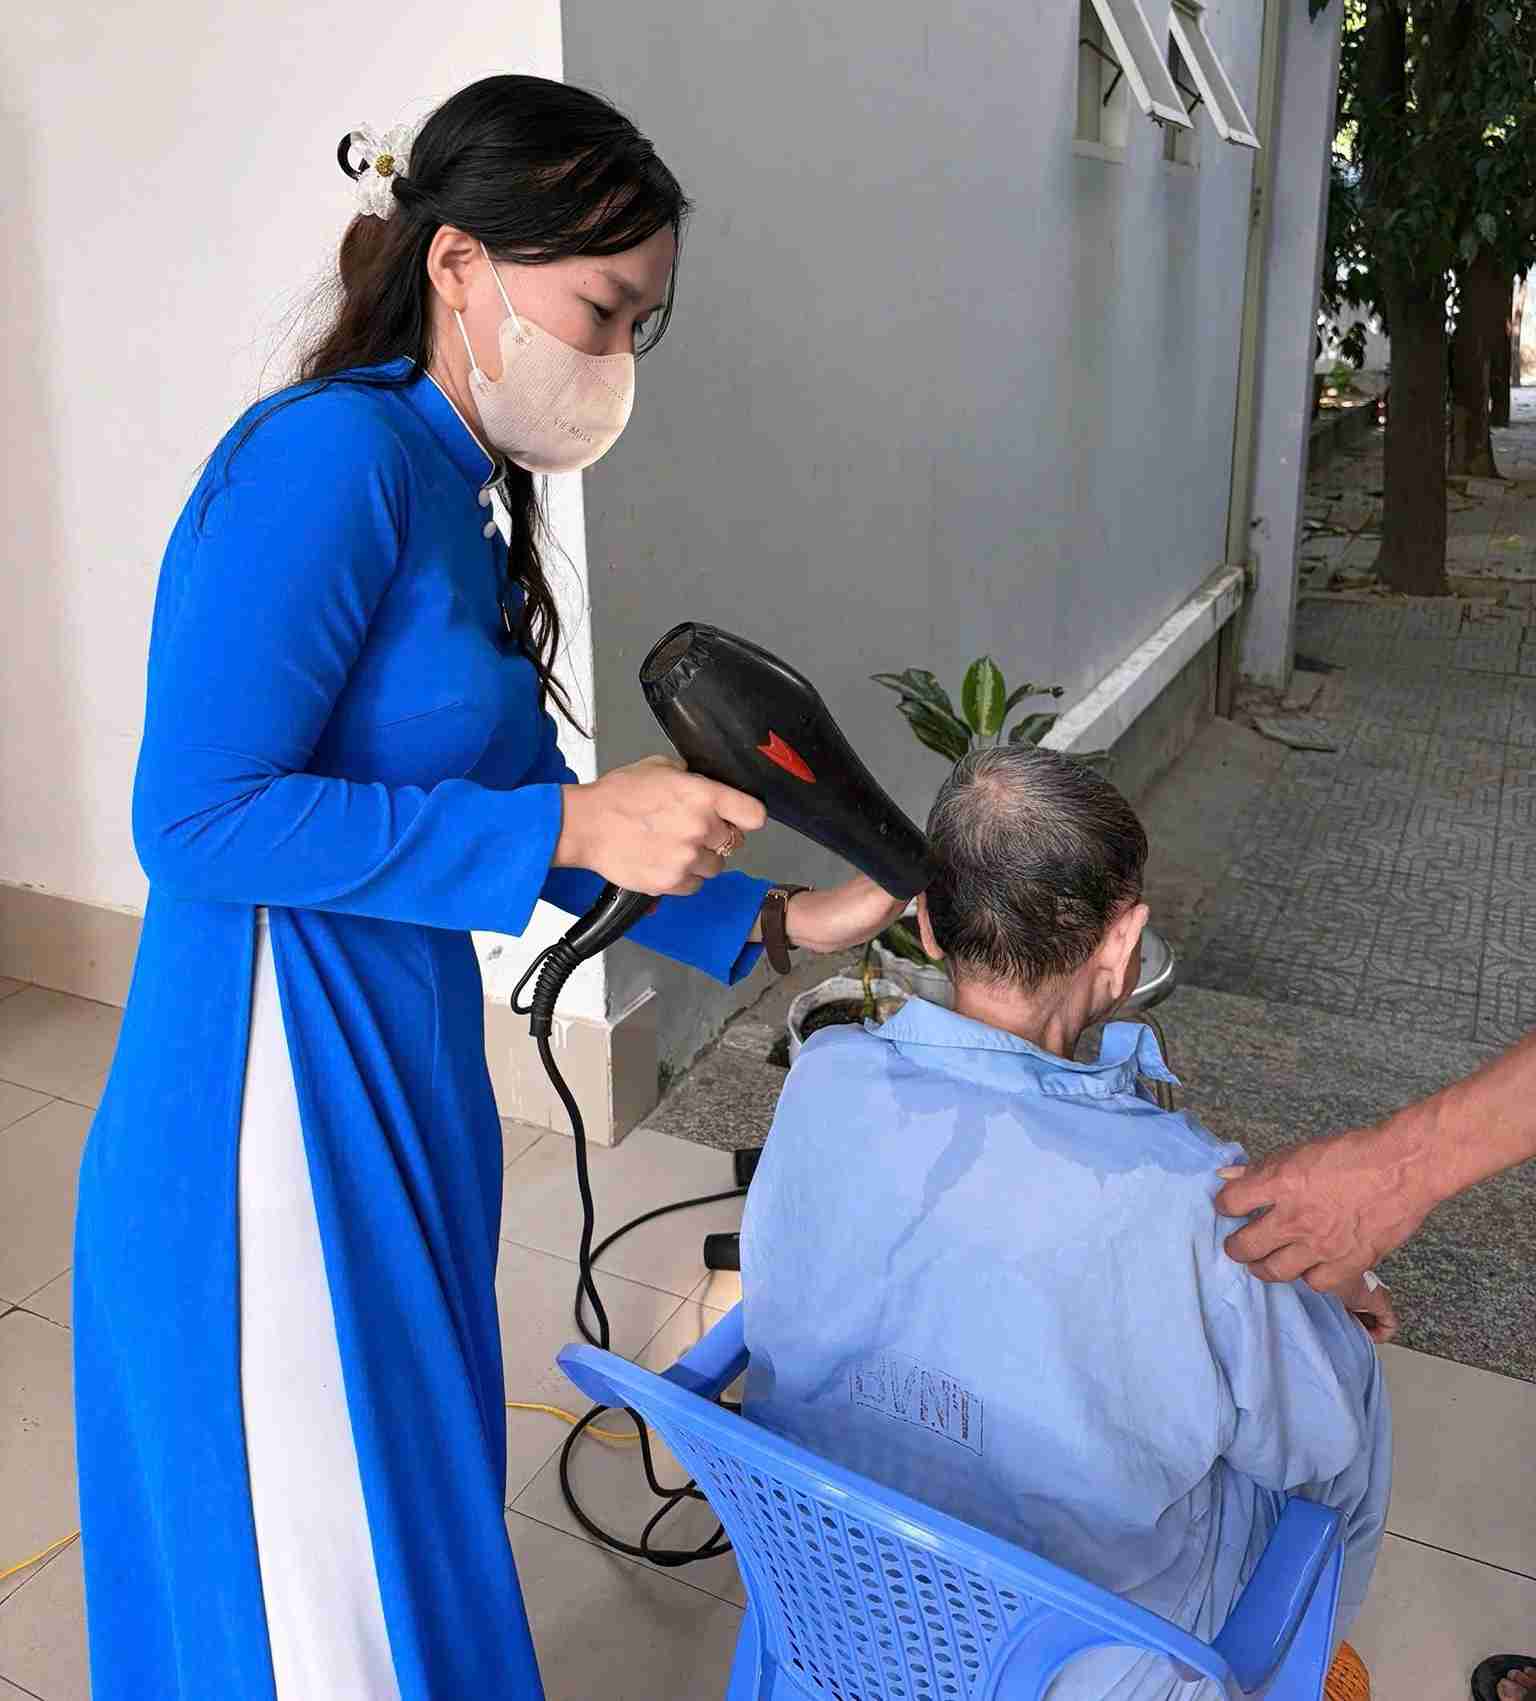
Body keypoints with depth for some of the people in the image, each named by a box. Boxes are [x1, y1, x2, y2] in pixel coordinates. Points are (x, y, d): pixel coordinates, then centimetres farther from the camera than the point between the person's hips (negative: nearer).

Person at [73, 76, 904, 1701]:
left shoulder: (464, 496, 10)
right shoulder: (331, 452, -17)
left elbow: (512, 817, 12)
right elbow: (196, 816, -22)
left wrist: (769, 922, 6)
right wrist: (568, 823, -22)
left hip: (401, 1080, 9)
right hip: (274, 1110, -8)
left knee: (419, 1516, 23)